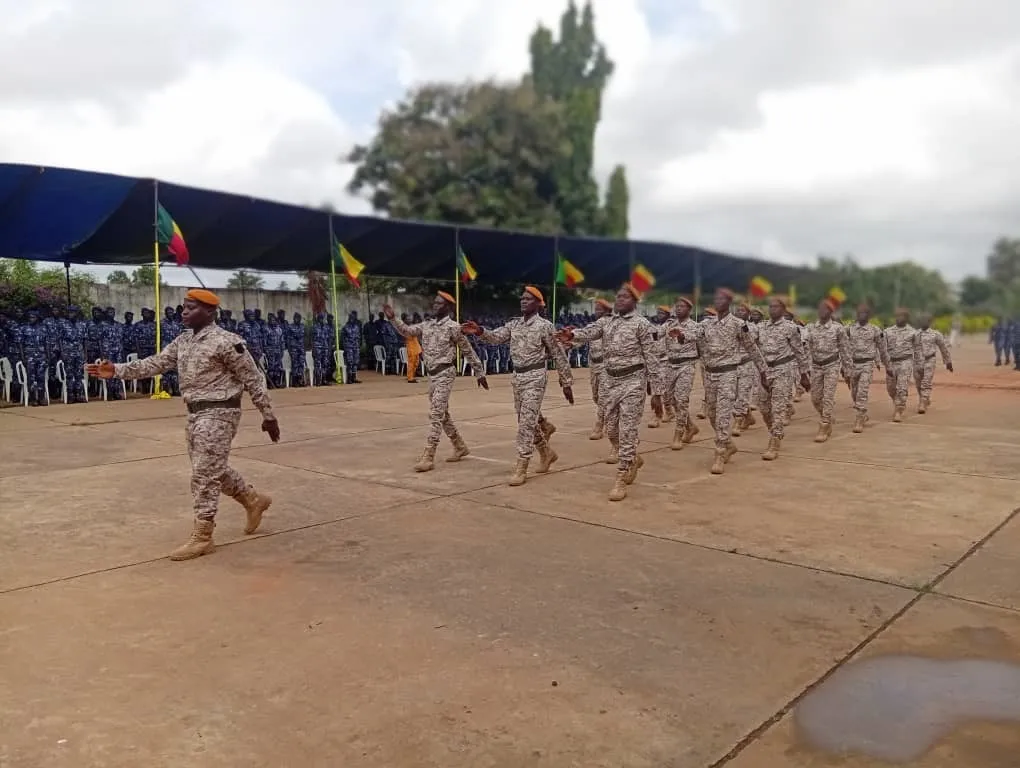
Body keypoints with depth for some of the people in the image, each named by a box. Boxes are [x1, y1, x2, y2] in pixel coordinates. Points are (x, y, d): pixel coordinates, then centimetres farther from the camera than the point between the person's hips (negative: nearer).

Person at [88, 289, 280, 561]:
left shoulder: (226, 341, -16)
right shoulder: (182, 341, 10)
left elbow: (253, 379, -12)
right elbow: (155, 363, 10)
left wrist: (268, 416, -10)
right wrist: (117, 370, -2)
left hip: (218, 413, -9)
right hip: (195, 414, 9)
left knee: (204, 475, -4)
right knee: (212, 470, 18)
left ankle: (202, 537, 7)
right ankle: (254, 500, 38)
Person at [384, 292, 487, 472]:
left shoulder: (453, 327, -7)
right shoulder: (426, 326, 12)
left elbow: (468, 351, -3)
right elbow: (407, 331, 4)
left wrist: (480, 373, -1)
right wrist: (393, 318, -11)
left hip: (445, 373, -7)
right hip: (432, 374, 8)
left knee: (435, 415, -11)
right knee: (442, 415, 15)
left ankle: (428, 457, -11)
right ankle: (460, 447, 31)